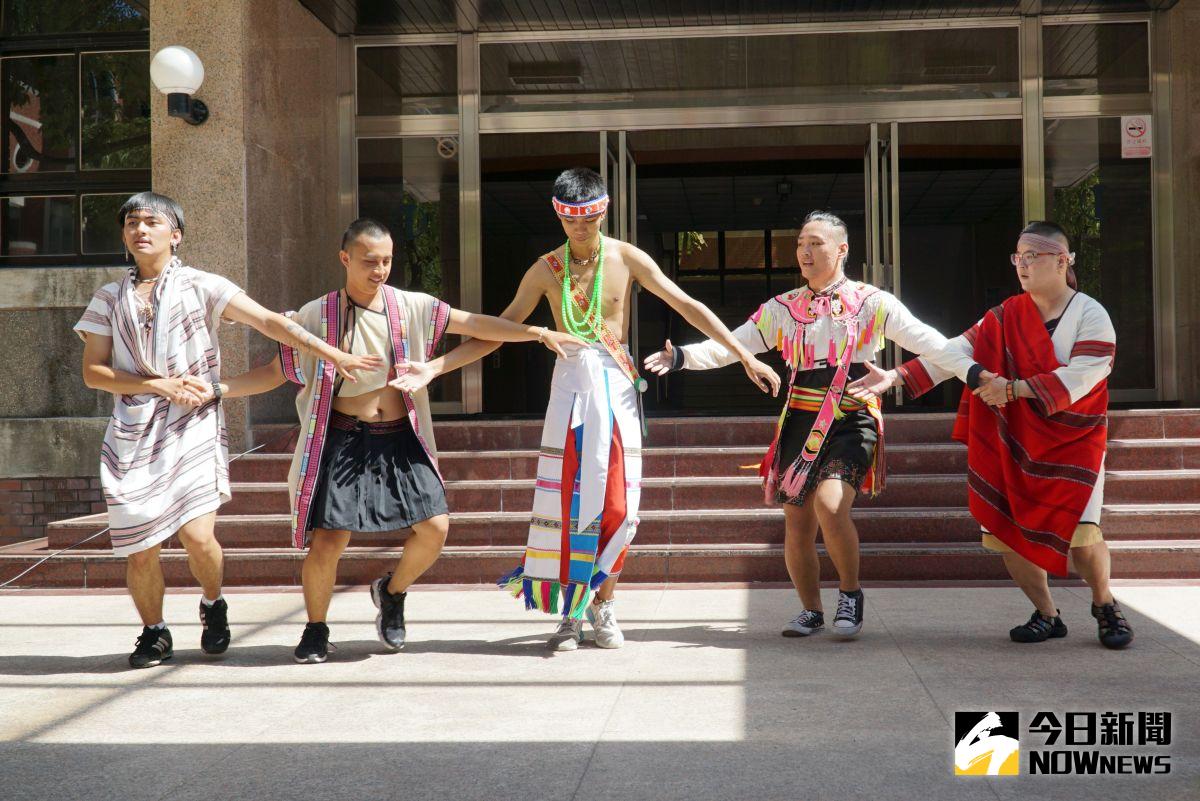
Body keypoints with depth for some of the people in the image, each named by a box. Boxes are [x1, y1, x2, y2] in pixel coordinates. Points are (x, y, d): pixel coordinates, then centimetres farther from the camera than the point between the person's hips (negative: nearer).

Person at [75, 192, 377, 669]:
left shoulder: (200, 286, 6)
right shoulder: (110, 299, 12)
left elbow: (269, 322, -2)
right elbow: (93, 371, 7)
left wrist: (330, 352, -10)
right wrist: (159, 386, -6)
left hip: (193, 427, -2)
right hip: (133, 433, 2)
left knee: (197, 537, -16)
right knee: (140, 551, -1)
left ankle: (213, 604, 17)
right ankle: (154, 633, 25)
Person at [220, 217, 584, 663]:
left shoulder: (412, 308, 3)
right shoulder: (317, 316, -1)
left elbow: (475, 324, 0)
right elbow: (276, 372, 3)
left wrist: (538, 333, -8)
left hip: (400, 439, 2)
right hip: (344, 439, -2)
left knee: (435, 526, -6)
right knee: (327, 539, -8)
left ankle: (392, 593, 24)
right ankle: (315, 630, 17)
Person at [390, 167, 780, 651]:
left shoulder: (626, 258, 2)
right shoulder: (546, 270, 4)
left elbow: (688, 307, 2)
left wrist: (744, 355, -3)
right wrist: (432, 369, -1)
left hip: (617, 383, 0)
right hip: (570, 381, 0)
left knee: (617, 498, -3)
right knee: (567, 495, -4)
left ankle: (603, 604, 13)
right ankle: (569, 610, 6)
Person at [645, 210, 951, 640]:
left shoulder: (871, 302, 3)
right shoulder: (783, 308, 12)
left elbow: (929, 342, -4)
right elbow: (730, 345, 5)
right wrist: (681, 357, -11)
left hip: (852, 422, -4)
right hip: (801, 423, 4)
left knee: (830, 505, -25)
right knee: (796, 524, 3)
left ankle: (851, 592, -2)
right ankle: (811, 611, 25)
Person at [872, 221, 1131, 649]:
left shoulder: (1092, 316, -8)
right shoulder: (1007, 317, 5)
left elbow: (1076, 381, -19)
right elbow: (955, 351, -2)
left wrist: (1012, 388, -23)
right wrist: (897, 375, -12)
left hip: (1073, 445, -4)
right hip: (1016, 445, 4)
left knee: (1080, 533, -17)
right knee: (1008, 533, -2)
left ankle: (1105, 605, 13)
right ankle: (1046, 615, 19)